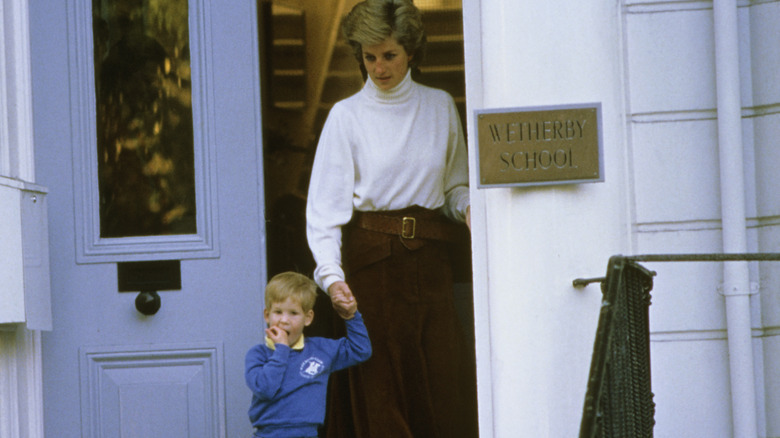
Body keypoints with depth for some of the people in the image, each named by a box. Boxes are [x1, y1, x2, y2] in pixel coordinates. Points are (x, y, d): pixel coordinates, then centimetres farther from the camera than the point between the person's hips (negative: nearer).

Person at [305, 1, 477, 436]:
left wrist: (470, 208, -6)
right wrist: (331, 275, -20)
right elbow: (325, 207, -6)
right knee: (379, 389, -3)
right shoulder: (347, 115, 0)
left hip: (429, 258, 3)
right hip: (372, 261, -3)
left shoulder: (440, 106, 10)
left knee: (445, 388, -1)